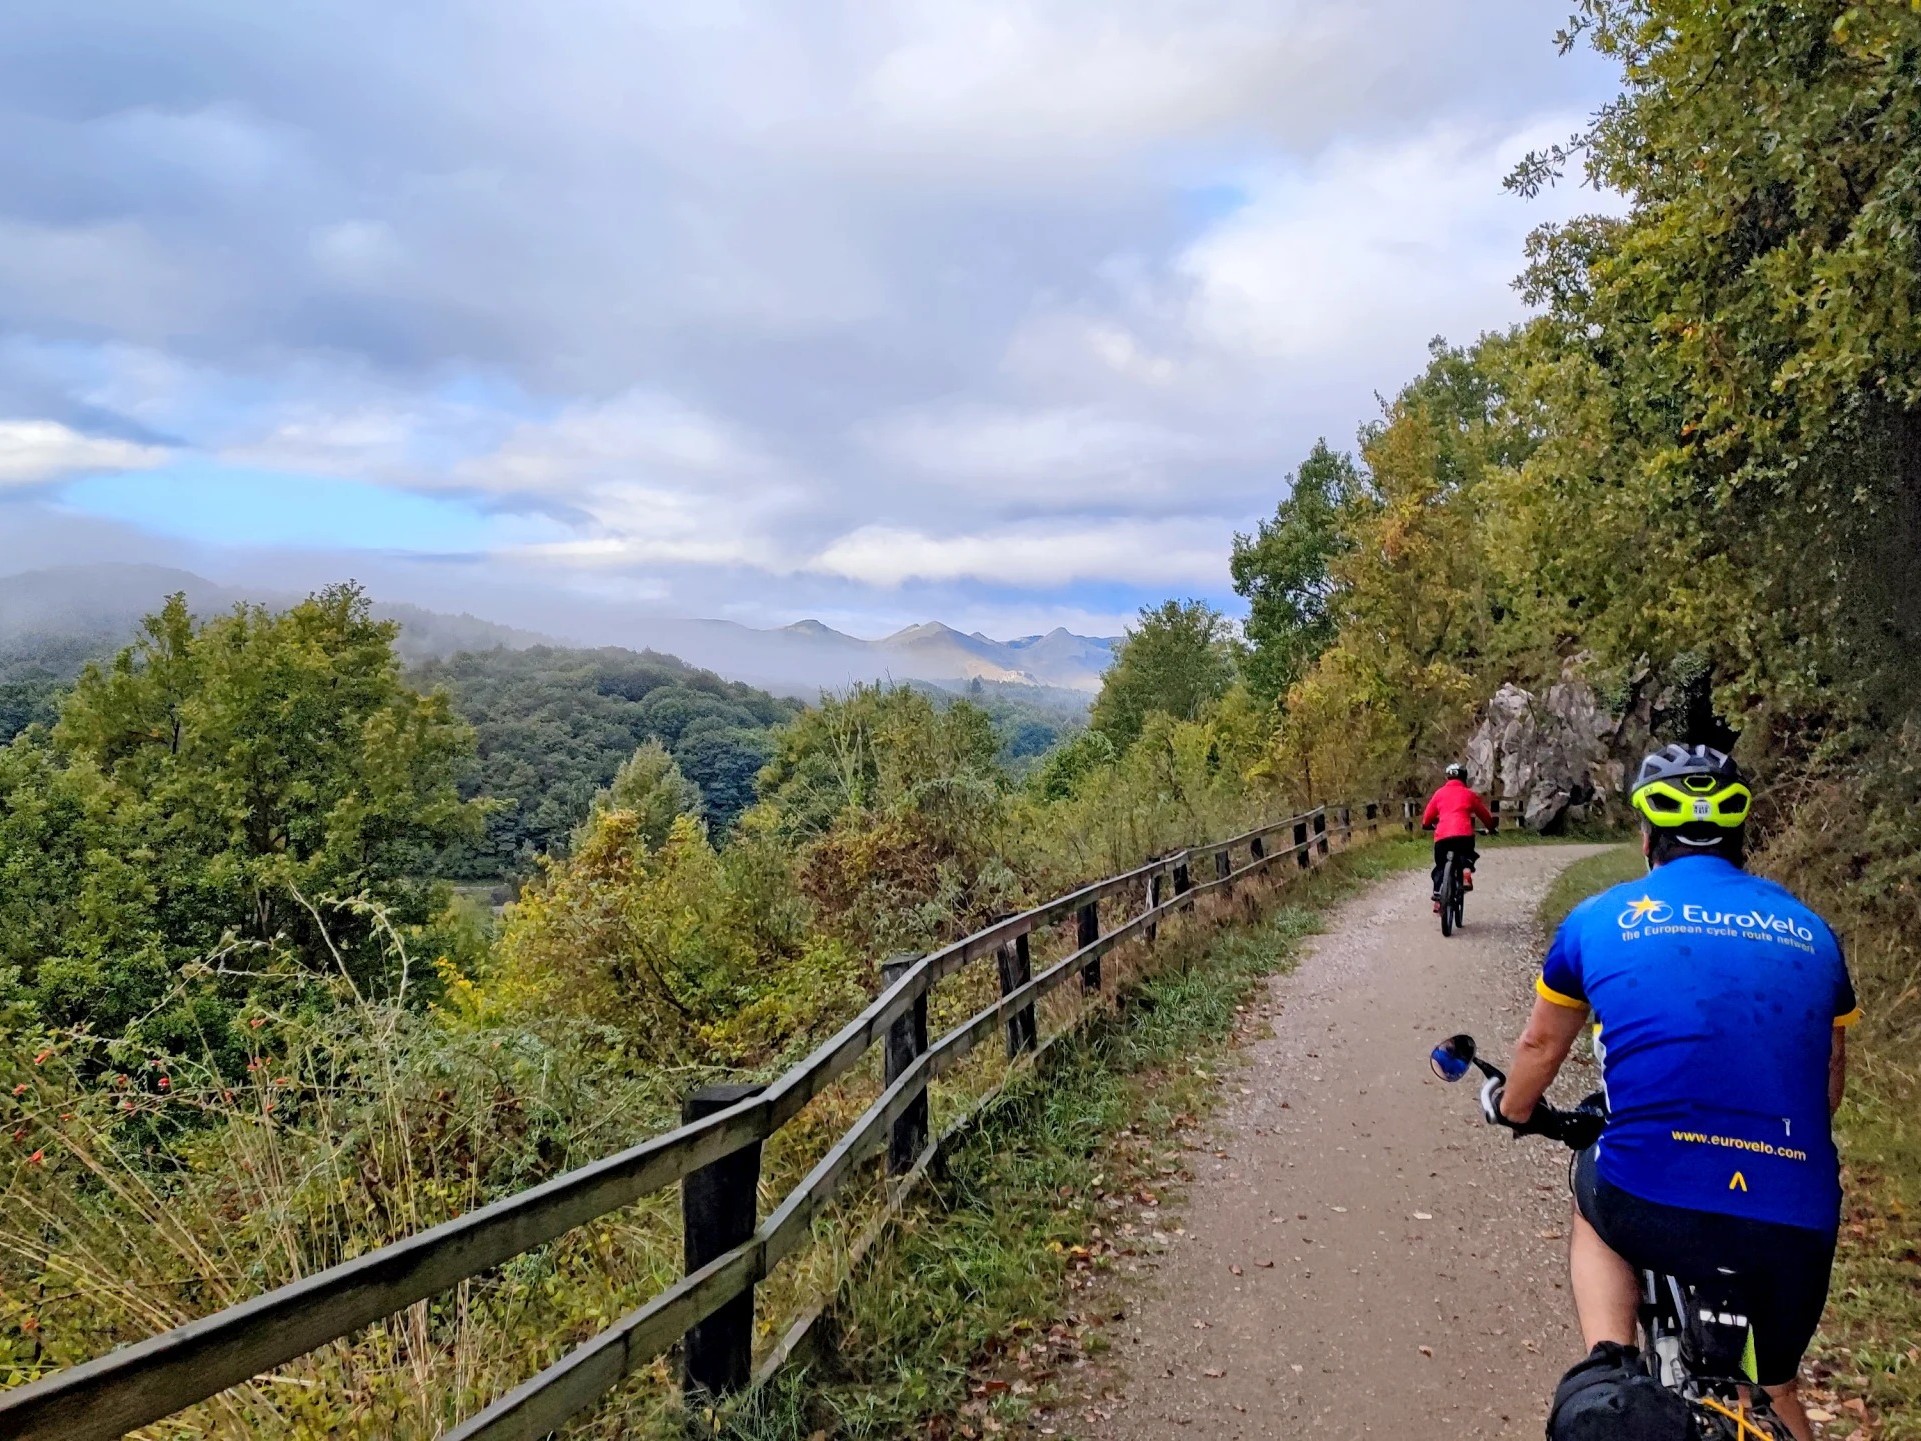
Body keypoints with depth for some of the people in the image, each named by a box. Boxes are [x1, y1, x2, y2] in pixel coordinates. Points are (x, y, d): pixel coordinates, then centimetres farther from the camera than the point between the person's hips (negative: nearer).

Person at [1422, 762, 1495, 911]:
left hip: (1442, 836, 1)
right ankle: (1466, 869, -2)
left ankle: (1437, 897, 6)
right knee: (1467, 854, 29)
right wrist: (1491, 829, 42)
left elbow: (1426, 819, 18)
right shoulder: (1469, 794, 18)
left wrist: (1428, 826, 40)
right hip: (1464, 834, -1)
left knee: (1440, 867, 19)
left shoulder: (1439, 793, 20)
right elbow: (1486, 815, 24)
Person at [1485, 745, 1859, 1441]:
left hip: (1653, 1207, -2)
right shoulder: (1807, 928, 13)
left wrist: (1511, 1110, 40)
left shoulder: (1600, 917, 6)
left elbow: (1540, 1045, 19)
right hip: (1797, 1225, 3)